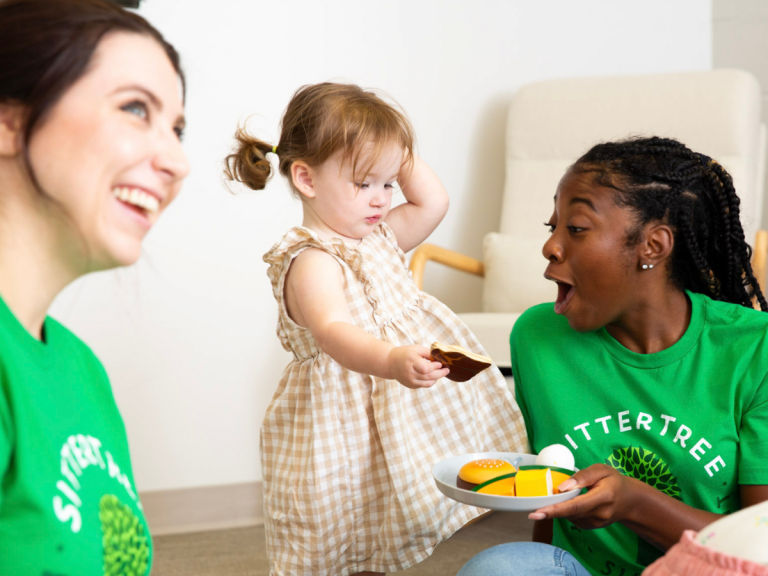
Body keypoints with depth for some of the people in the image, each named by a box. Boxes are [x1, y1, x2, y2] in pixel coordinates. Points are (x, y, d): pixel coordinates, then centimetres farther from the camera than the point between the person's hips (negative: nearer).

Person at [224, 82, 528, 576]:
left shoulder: (378, 237, 9)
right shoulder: (311, 262, -21)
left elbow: (434, 203, 18)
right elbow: (334, 331, -38)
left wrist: (395, 151, 7)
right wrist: (392, 361, -56)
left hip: (401, 416, 8)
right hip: (345, 424, -8)